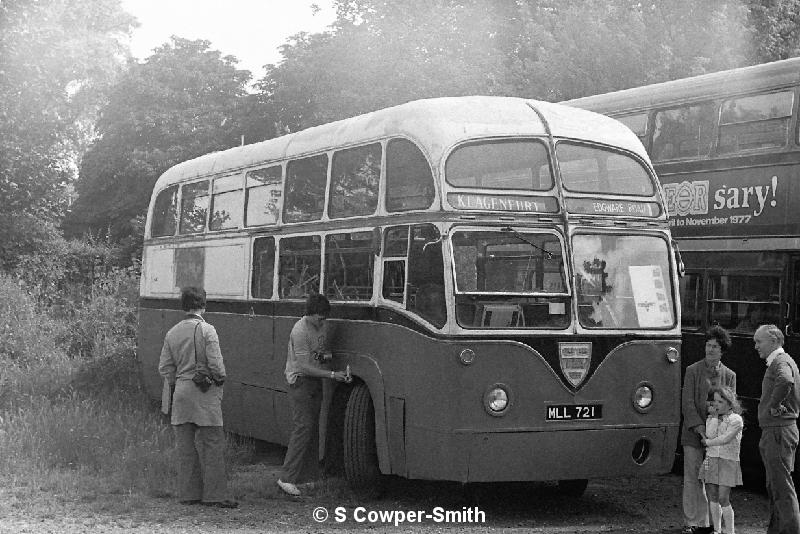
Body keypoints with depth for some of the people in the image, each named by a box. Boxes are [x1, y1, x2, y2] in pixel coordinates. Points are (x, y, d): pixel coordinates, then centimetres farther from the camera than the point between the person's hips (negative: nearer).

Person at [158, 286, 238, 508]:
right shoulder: (206, 330, -11)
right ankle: (214, 495, 0)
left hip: (181, 393, 6)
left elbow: (164, 368, 8)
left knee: (185, 446, 10)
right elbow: (216, 363, -14)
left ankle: (188, 493, 14)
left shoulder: (172, 333, 7)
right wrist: (220, 379, 4)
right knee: (212, 445, -1)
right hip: (205, 393, -6)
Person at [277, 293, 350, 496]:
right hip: (300, 381, -8)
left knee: (313, 427, 8)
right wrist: (332, 374, -23)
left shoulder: (322, 327, 8)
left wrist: (328, 355, -3)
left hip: (316, 382, 8)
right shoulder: (300, 331, -19)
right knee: (303, 428, -13)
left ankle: (308, 475, 14)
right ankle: (287, 478, -13)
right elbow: (304, 367, -21)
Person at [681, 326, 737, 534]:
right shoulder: (692, 371, 1)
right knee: (692, 479, 0)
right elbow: (687, 403, -4)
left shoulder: (729, 375, 9)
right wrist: (700, 429, -13)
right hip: (693, 433, -2)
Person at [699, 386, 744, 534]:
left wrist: (707, 442, -3)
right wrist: (714, 415, -6)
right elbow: (710, 434, -8)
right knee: (712, 498, 6)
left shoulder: (736, 420, -5)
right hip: (710, 460, 5)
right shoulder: (711, 419, 10)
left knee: (723, 498, -10)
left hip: (728, 461, -5)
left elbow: (726, 438, -14)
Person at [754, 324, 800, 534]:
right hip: (774, 432, 11)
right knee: (774, 487, 15)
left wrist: (774, 405, -25)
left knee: (782, 487, -10)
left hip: (778, 431, -11)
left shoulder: (780, 362, -14)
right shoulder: (782, 361, 19)